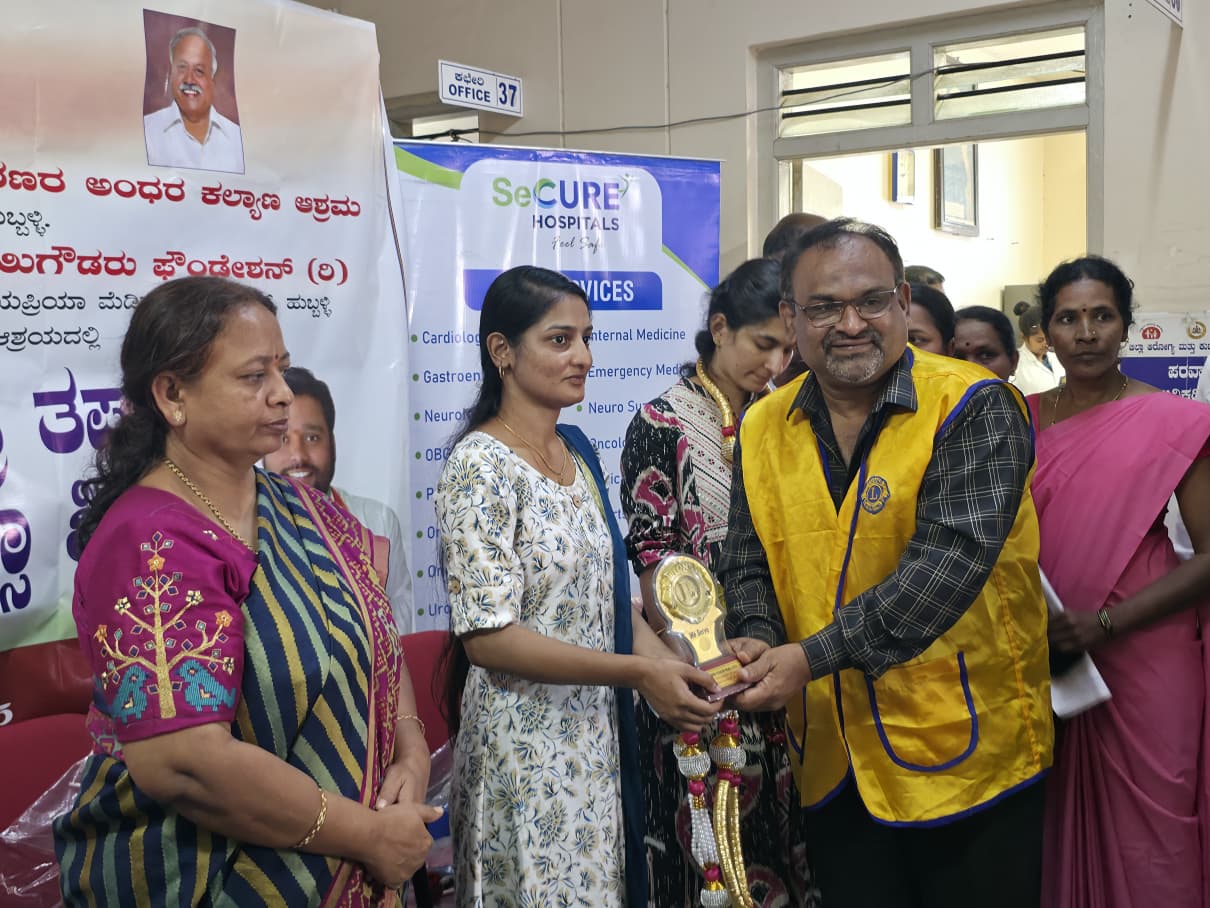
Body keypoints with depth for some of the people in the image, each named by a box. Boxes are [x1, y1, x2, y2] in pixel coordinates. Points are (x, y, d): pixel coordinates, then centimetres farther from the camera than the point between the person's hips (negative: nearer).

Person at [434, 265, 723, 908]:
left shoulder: (577, 451, 8)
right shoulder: (481, 466, -16)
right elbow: (488, 637, -21)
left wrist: (674, 668, -3)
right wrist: (639, 671, -22)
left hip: (596, 733, 7)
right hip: (527, 746, -7)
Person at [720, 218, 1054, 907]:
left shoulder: (972, 409, -12)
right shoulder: (764, 427, 5)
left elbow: (951, 558, -23)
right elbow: (749, 561, 8)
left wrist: (812, 655, -26)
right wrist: (757, 640, -14)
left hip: (965, 746, -4)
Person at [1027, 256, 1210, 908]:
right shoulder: (1023, 419, 6)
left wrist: (1105, 622, -18)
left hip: (1142, 658, -3)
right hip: (1044, 664, 4)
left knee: (1144, 840, 4)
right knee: (1057, 827, 14)